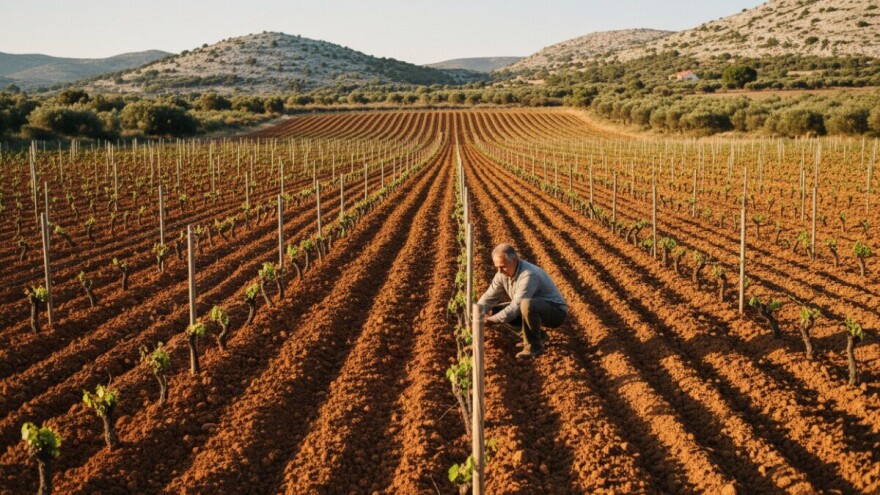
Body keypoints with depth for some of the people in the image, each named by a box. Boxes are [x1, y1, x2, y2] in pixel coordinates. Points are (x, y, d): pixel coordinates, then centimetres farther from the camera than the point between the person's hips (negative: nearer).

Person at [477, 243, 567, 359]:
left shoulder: (528, 275, -31)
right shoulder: (503, 273, -6)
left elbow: (515, 308, -33)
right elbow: (489, 297, -3)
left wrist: (490, 320, -30)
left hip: (556, 312, -9)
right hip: (533, 310, 9)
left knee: (527, 304, -38)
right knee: (495, 310, 0)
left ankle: (534, 346, -16)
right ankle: (538, 335, 10)